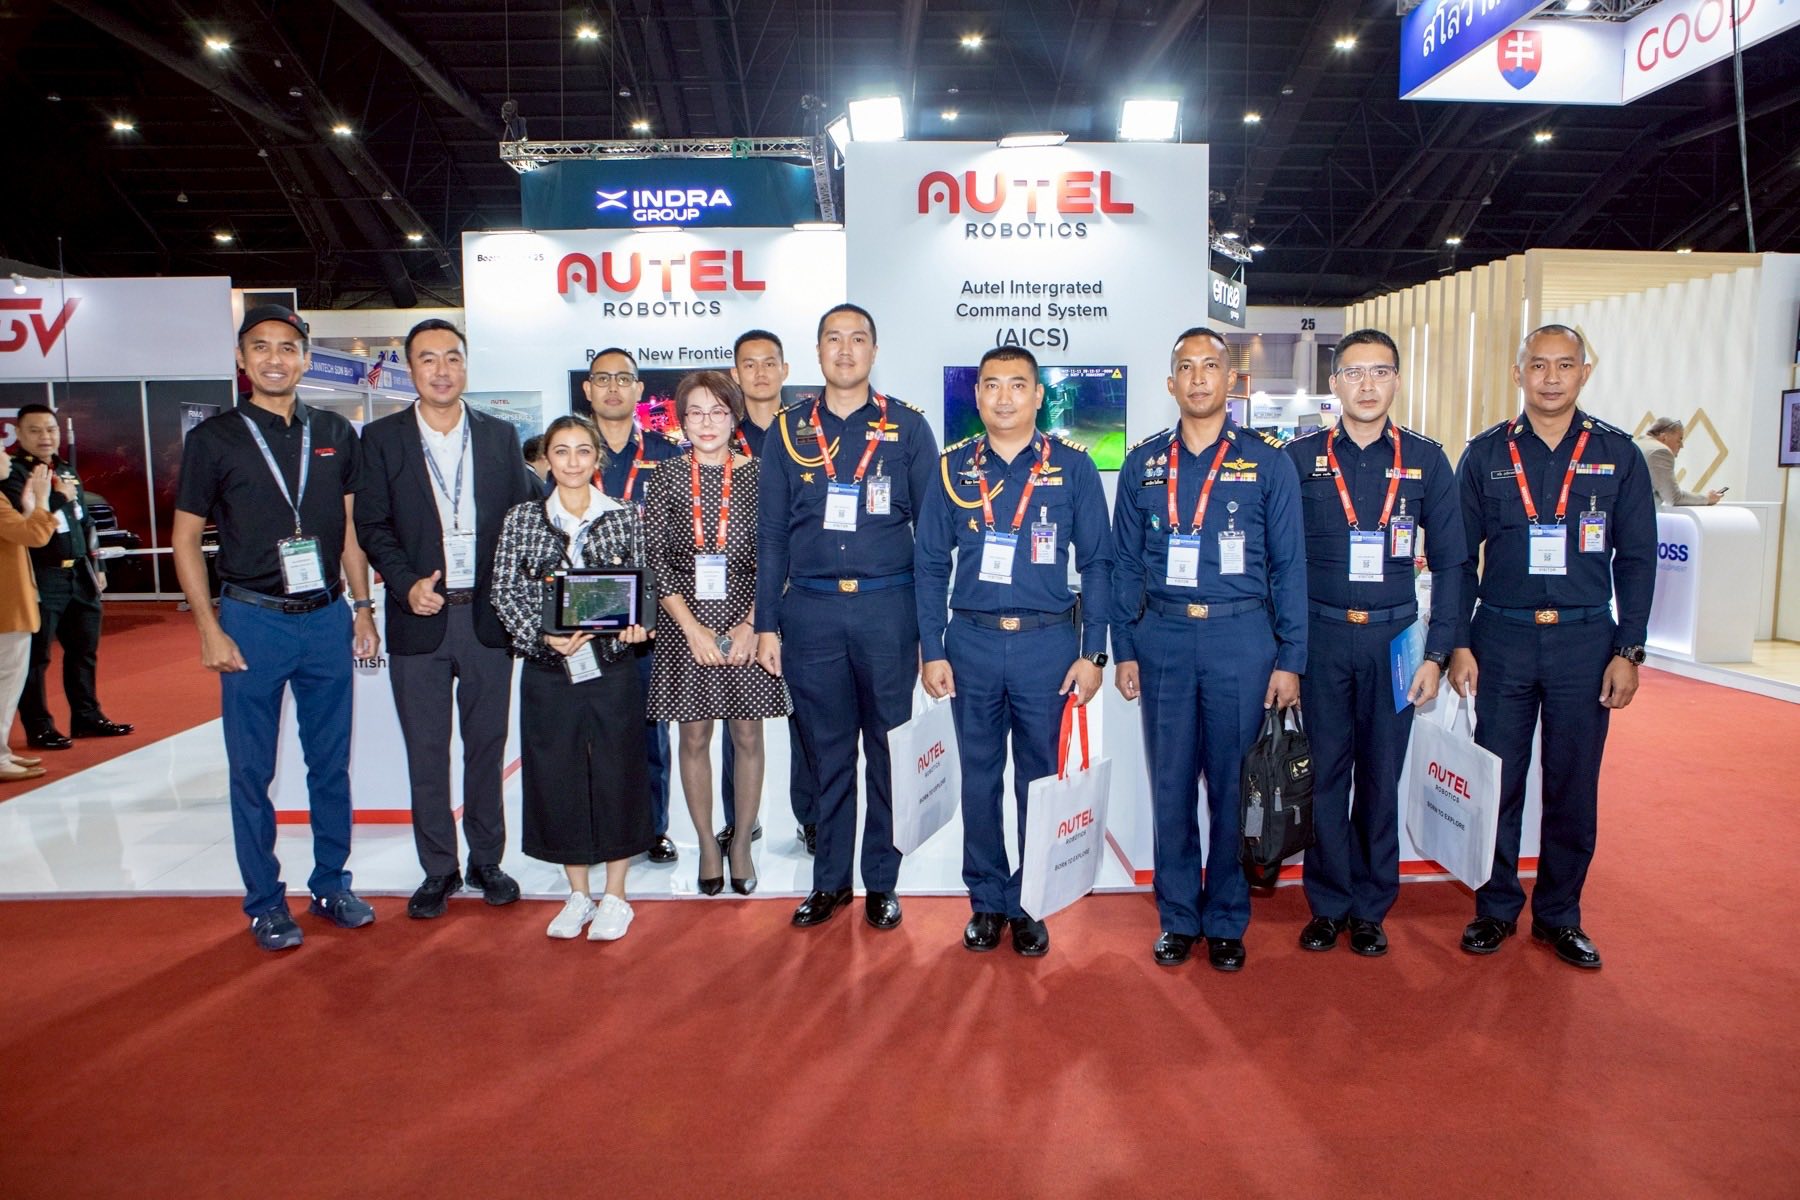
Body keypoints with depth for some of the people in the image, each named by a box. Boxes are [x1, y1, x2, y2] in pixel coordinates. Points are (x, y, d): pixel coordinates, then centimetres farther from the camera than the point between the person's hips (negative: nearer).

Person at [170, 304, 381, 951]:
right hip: (253, 622, -2)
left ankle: (332, 885, 25)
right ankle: (265, 903, 20)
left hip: (327, 619, 3)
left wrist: (362, 607, 5)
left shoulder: (335, 434, 7)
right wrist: (210, 630, -6)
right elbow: (185, 538, 0)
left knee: (331, 764, 11)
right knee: (252, 771, 6)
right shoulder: (214, 438, -1)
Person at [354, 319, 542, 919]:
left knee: (487, 745, 10)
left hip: (488, 616, 1)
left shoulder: (500, 436, 7)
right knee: (426, 753, 6)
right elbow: (371, 526, 1)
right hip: (419, 620, -1)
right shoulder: (381, 438, 3)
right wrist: (406, 584, -14)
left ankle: (487, 860, 24)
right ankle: (438, 870, 19)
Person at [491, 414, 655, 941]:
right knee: (556, 778, 8)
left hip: (611, 669, -1)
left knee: (616, 775, 5)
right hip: (547, 673, 1)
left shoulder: (625, 517, 3)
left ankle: (615, 897, 21)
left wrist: (634, 627, -15)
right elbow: (505, 592, 1)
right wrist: (543, 636, -13)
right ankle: (577, 895, 26)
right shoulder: (521, 519, 4)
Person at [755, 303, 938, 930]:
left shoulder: (907, 427, 4)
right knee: (827, 751, 10)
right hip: (811, 611, 1)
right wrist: (767, 624, 4)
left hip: (888, 608, -1)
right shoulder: (790, 430, 8)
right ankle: (830, 880, 24)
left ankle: (882, 882, 21)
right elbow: (770, 535, 9)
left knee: (889, 749, 6)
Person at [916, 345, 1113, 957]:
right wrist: (932, 651, 0)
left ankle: (1030, 904, 22)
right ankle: (987, 900, 25)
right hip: (971, 643, 1)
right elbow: (930, 564, 6)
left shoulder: (1072, 467, 1)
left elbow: (1096, 563, 2)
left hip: (1049, 642, -1)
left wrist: (1092, 653, -4)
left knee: (1041, 779, 7)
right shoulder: (953, 467, 5)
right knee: (979, 778, 10)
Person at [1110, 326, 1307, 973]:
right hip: (1163, 639, 2)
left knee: (1234, 786, 5)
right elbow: (1125, 564, 9)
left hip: (1242, 639, -1)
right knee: (1170, 785, 7)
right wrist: (1123, 650, 5)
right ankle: (1178, 916, 22)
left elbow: (1289, 566, 2)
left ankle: (1226, 921, 21)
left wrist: (1290, 659, -2)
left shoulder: (1267, 460, 2)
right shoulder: (1143, 463, 7)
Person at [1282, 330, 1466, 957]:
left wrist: (1436, 652, -1)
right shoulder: (1301, 458, 1)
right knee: (1327, 773, 7)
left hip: (1393, 637, 1)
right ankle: (1328, 903, 20)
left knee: (1381, 776, 8)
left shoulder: (1426, 460, 3)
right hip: (1320, 637, 0)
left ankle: (1370, 907, 22)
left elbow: (1449, 563, 5)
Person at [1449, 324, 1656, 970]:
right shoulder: (1486, 454, 3)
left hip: (1585, 641, 1)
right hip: (1502, 638, 0)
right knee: (1497, 779, 6)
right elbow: (1460, 557, 4)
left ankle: (1559, 915, 23)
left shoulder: (1618, 454, 4)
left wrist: (1628, 650, -1)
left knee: (1573, 785, 8)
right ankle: (1496, 908, 21)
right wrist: (1459, 643, -3)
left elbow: (1636, 559, 5)